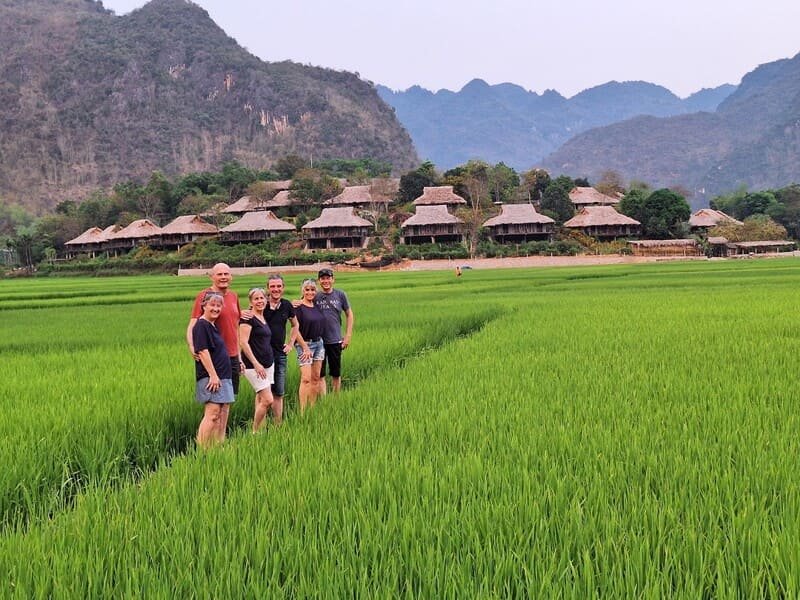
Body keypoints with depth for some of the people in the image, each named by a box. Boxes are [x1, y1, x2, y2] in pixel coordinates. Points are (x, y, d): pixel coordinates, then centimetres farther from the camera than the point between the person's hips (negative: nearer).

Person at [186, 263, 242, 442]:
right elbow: (192, 325, -15)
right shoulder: (204, 296, -8)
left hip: (232, 357, 6)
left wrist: (239, 357, 18)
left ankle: (222, 439, 20)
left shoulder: (233, 296, 12)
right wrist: (192, 347, -32)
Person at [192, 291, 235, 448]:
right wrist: (213, 375, -19)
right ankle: (202, 450, -14)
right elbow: (202, 351, -16)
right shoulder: (201, 325, -10)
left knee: (223, 414, 8)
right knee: (212, 413, -15)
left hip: (222, 376, 10)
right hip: (210, 376, -10)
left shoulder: (213, 325, 18)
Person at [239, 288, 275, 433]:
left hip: (267, 364, 8)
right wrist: (256, 364, -20)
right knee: (267, 400, -12)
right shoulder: (248, 318, -11)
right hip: (253, 365, -8)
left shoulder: (264, 319, 14)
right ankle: (255, 433, 1)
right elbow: (243, 342, -17)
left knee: (261, 399, 11)